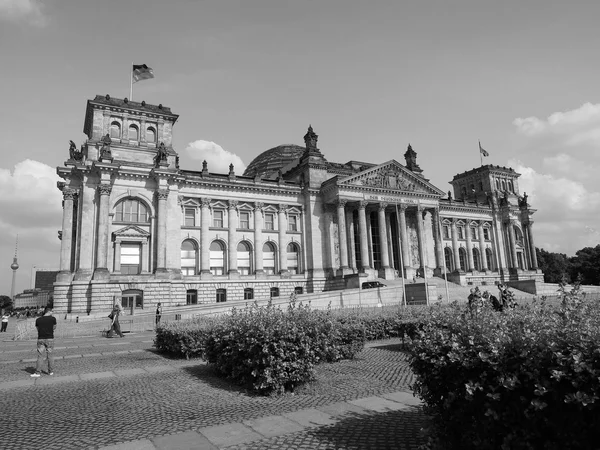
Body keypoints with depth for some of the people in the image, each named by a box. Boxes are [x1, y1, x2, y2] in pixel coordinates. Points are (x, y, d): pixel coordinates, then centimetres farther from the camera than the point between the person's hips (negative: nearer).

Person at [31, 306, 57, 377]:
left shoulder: (38, 320, 2)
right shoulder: (53, 319, -4)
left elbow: (38, 329, 9)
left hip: (41, 339, 1)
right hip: (50, 339, -1)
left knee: (40, 356, 4)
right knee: (50, 355, 9)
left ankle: (38, 372, 3)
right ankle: (51, 371, 16)